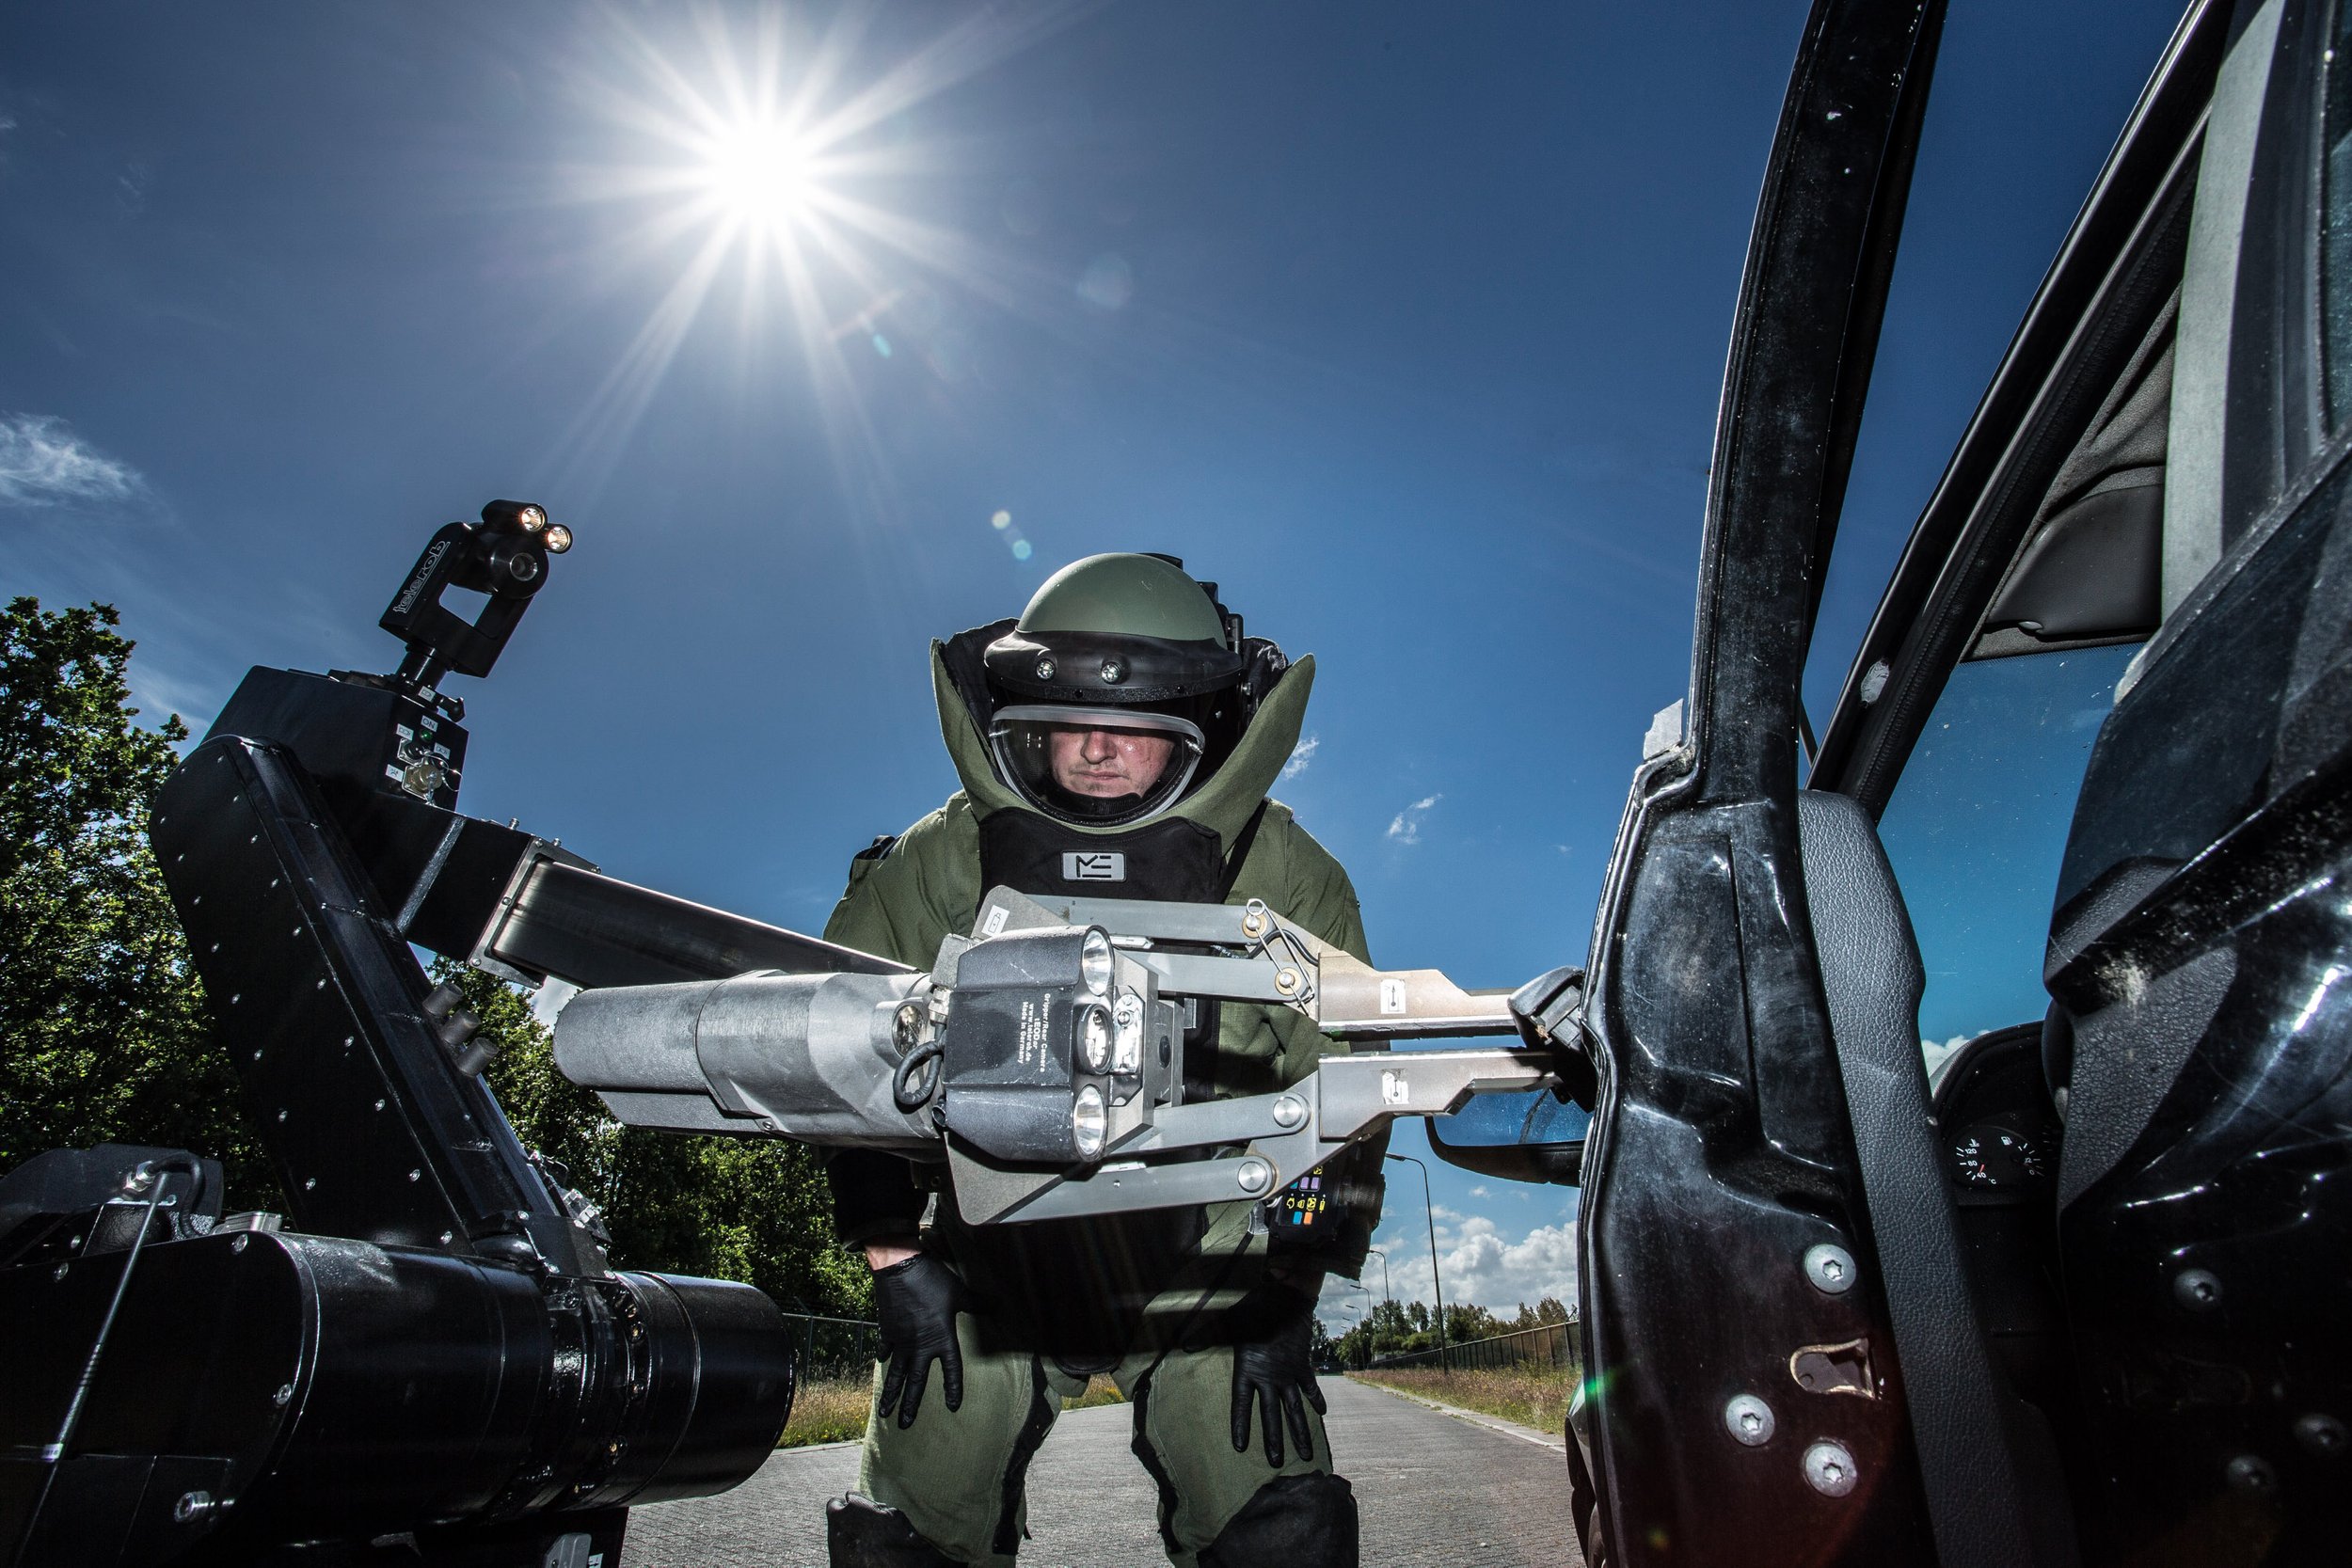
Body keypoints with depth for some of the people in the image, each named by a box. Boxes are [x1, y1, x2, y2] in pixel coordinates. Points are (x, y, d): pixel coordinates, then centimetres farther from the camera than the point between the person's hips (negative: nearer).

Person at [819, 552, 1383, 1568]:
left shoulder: (1287, 877, -10)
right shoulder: (933, 865, -9)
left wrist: (1285, 1291, -5)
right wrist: (896, 1257, -2)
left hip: (1205, 1279, -1)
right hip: (988, 1271, 1)